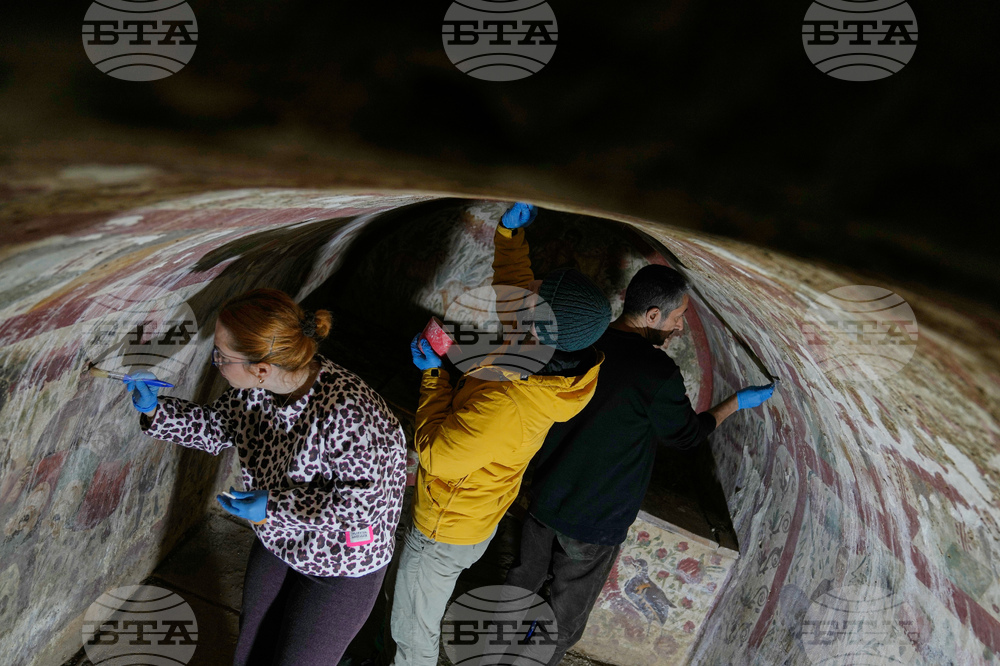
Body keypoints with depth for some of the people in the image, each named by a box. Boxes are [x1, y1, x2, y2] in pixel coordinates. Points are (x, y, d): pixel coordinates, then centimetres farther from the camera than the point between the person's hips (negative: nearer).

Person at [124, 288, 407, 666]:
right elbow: (216, 429, 5)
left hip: (339, 565, -7)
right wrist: (154, 411, -8)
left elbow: (369, 497, -32)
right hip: (277, 541, 7)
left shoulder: (345, 412, -40)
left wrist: (274, 505, -34)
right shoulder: (255, 389, -15)